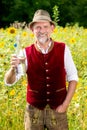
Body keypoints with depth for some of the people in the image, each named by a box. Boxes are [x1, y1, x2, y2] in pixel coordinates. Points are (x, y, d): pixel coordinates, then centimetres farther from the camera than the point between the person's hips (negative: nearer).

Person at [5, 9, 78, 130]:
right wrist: (13, 68, -28)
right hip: (34, 110, 0)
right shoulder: (26, 53, -5)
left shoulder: (63, 49, -5)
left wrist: (65, 104, -6)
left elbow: (73, 78, 1)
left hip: (57, 110, 0)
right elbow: (9, 81, -8)